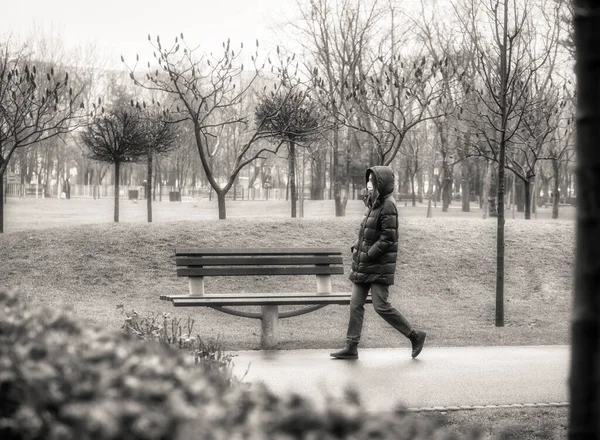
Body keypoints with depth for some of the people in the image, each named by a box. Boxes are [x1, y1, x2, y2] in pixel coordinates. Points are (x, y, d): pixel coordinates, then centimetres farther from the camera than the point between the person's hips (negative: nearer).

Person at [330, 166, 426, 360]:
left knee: (381, 306, -8)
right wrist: (357, 245, 6)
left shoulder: (387, 206, -15)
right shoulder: (373, 203, 11)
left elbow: (388, 238, -19)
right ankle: (351, 347, 8)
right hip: (363, 265, 9)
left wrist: (368, 254, -17)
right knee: (356, 304, 5)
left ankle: (415, 336, 6)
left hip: (379, 265, -9)